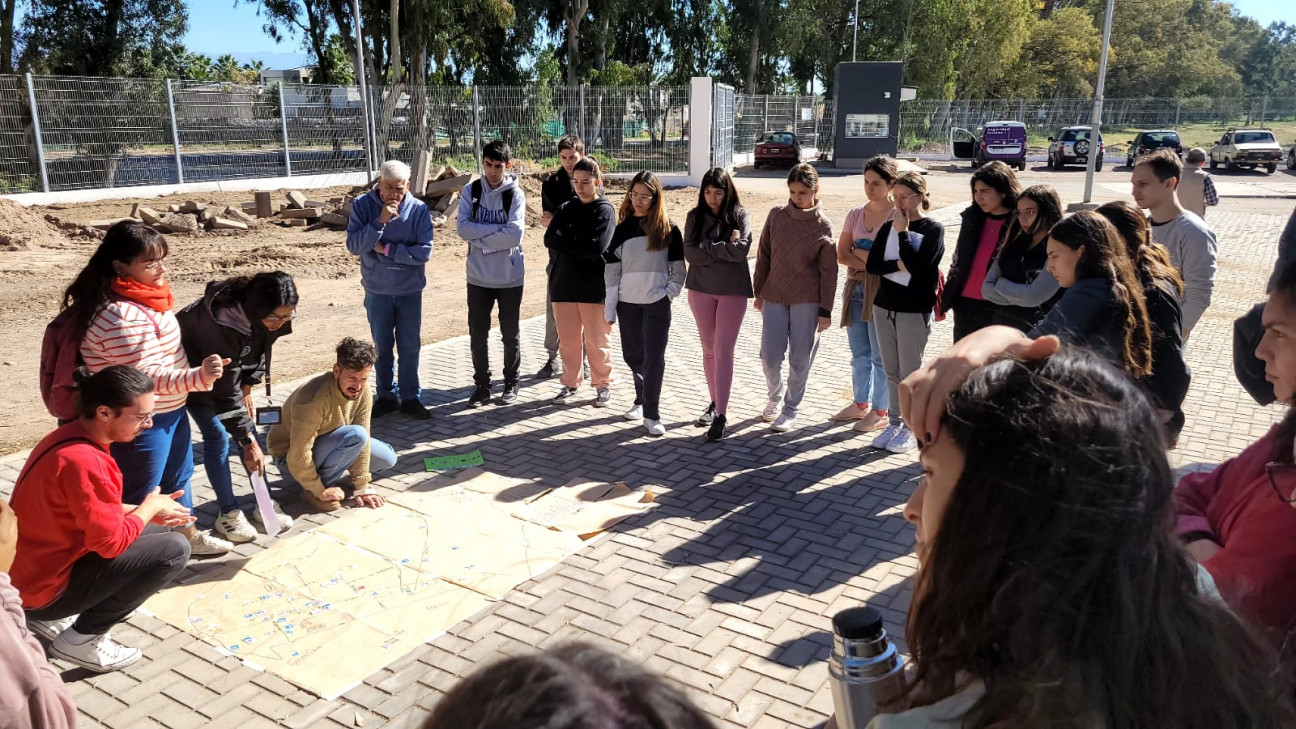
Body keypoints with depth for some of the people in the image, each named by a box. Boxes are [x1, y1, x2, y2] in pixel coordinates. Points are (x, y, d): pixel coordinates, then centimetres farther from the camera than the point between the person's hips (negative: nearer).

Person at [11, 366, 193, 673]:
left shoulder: (70, 435, 1)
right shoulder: (83, 460, -29)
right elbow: (111, 542, -25)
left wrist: (145, 510, 2)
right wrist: (149, 507, -7)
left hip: (32, 572, 10)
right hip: (42, 589, -10)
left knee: (156, 530, 19)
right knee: (174, 548, -18)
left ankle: (52, 617, 17)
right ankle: (81, 640, -3)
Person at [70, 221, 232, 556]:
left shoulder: (142, 297, 2)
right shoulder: (121, 315, -29)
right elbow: (143, 376, -30)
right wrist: (198, 377, -43)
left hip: (170, 410, 10)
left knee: (178, 477, 26)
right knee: (139, 494, 6)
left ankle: (188, 534, 45)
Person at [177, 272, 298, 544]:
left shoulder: (271, 317, -23)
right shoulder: (224, 322, -42)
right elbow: (226, 391, -37)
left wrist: (247, 390, -5)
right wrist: (247, 443, -32)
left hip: (231, 366, 6)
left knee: (249, 429, 2)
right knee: (217, 437, -11)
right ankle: (228, 513, 2)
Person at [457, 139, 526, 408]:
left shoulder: (515, 194, -8)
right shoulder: (470, 191, -1)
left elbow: (515, 235, -20)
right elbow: (463, 228, -13)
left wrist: (480, 237, -15)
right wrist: (498, 229, -18)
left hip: (510, 277, -2)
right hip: (478, 277, 2)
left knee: (510, 334, 10)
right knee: (477, 334, 7)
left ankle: (511, 383, 26)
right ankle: (482, 385, 22)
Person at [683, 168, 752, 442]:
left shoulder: (740, 215, -3)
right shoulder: (695, 216, 3)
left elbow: (742, 249, -18)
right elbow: (689, 253, -9)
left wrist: (706, 247, -13)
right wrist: (724, 249, -14)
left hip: (733, 291, -3)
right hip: (701, 290, 3)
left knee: (723, 352, -7)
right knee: (709, 350, 12)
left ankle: (721, 415, -5)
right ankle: (715, 403, 28)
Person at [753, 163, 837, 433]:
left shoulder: (823, 225, -5)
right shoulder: (776, 215, 1)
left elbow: (828, 271, -4)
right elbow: (763, 256, 9)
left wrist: (825, 310, -6)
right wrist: (758, 292, 9)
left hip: (806, 300, -2)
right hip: (774, 297, 3)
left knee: (800, 359, 4)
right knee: (770, 357, 2)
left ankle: (790, 408, 22)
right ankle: (775, 397, 31)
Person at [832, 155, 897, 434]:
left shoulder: (898, 217, -8)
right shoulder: (855, 214, 8)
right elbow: (842, 254, 2)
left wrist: (859, 253, -9)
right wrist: (871, 261, -11)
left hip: (883, 290, -6)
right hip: (855, 287, 6)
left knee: (881, 354, 2)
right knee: (859, 353, 15)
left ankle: (880, 411, 13)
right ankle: (861, 403, 29)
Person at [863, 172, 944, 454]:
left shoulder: (933, 229, -6)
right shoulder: (887, 227, 8)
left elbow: (917, 266, -20)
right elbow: (872, 264, -1)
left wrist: (903, 231, -18)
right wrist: (898, 265, -17)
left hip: (914, 311, -5)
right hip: (884, 307, 5)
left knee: (910, 372, 1)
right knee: (892, 371, 12)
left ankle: (912, 429, 12)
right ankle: (894, 423, 22)